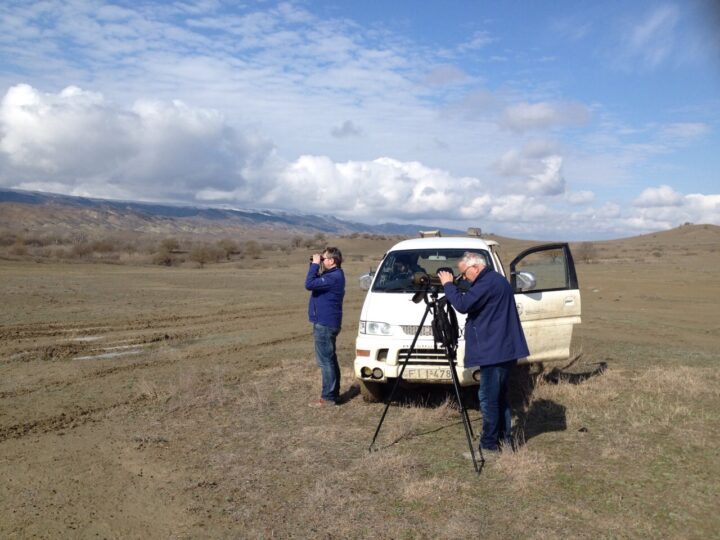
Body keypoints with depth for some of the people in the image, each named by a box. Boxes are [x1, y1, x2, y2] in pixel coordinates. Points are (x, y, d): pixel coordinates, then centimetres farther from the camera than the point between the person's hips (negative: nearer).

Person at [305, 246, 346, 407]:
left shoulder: (334, 277, -20)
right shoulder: (332, 275, 14)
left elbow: (309, 284, -27)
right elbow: (313, 283, 22)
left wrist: (314, 264, -17)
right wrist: (314, 264, 9)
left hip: (325, 324, -11)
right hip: (326, 323, 11)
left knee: (325, 360, -6)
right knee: (330, 359, 15)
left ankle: (328, 397, -1)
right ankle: (333, 394, 24)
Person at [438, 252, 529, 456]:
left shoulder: (488, 282, -16)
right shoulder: (496, 280, 18)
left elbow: (463, 304, -22)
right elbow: (472, 304, 24)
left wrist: (448, 285, -9)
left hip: (495, 350, -11)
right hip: (504, 349, 11)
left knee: (488, 399, -4)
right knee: (499, 396, 17)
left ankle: (489, 446, 2)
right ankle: (504, 439, 25)